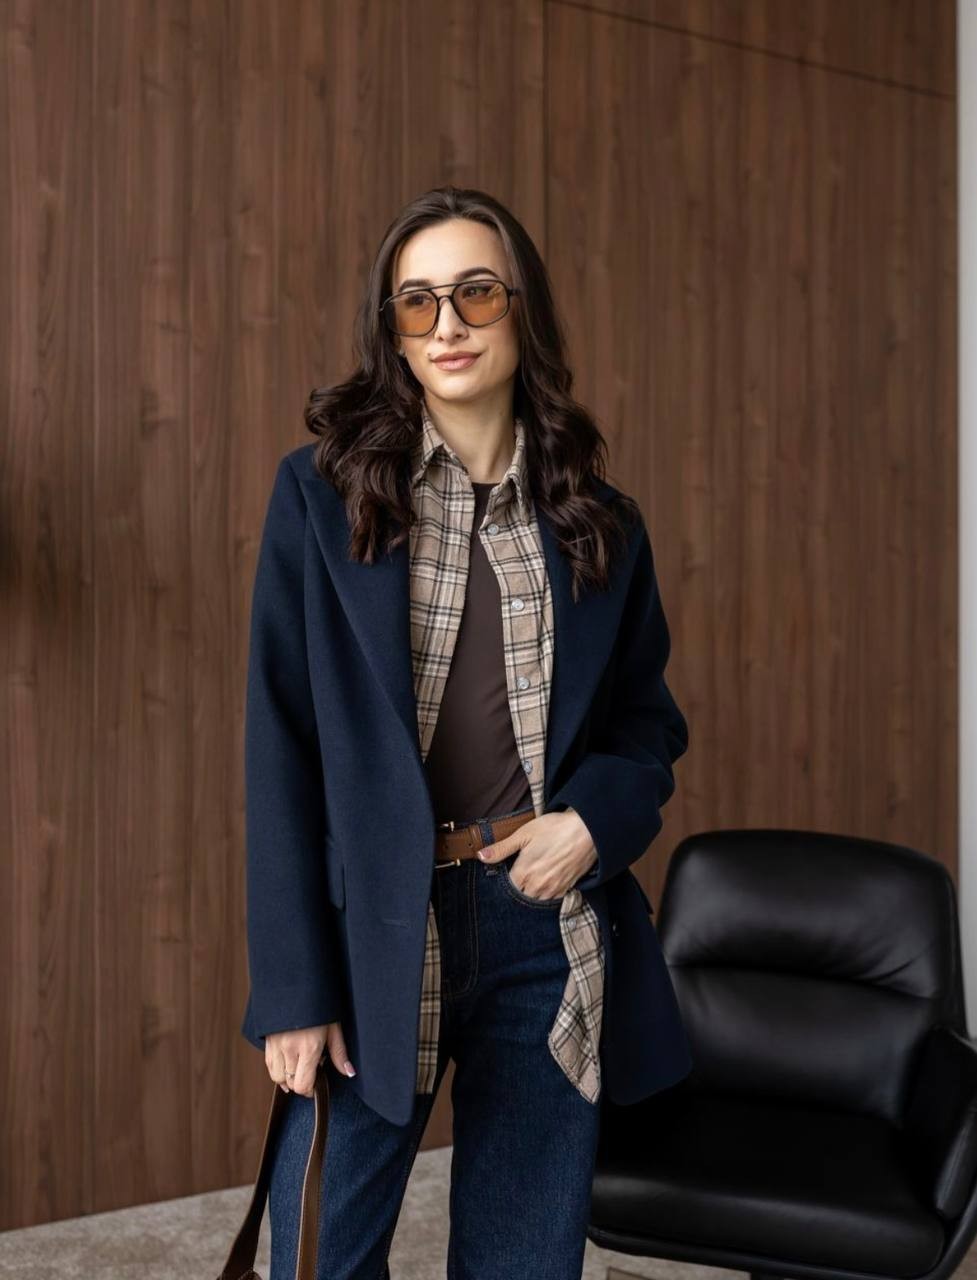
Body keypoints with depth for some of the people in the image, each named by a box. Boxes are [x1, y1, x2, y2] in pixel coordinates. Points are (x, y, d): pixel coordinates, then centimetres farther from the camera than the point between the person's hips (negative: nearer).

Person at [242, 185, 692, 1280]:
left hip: (551, 931, 3)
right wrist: (294, 986, -10)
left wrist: (597, 818, -7)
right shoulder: (323, 492, -2)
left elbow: (648, 719, 16)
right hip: (378, 932, -2)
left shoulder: (598, 524, 7)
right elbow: (282, 744, -5)